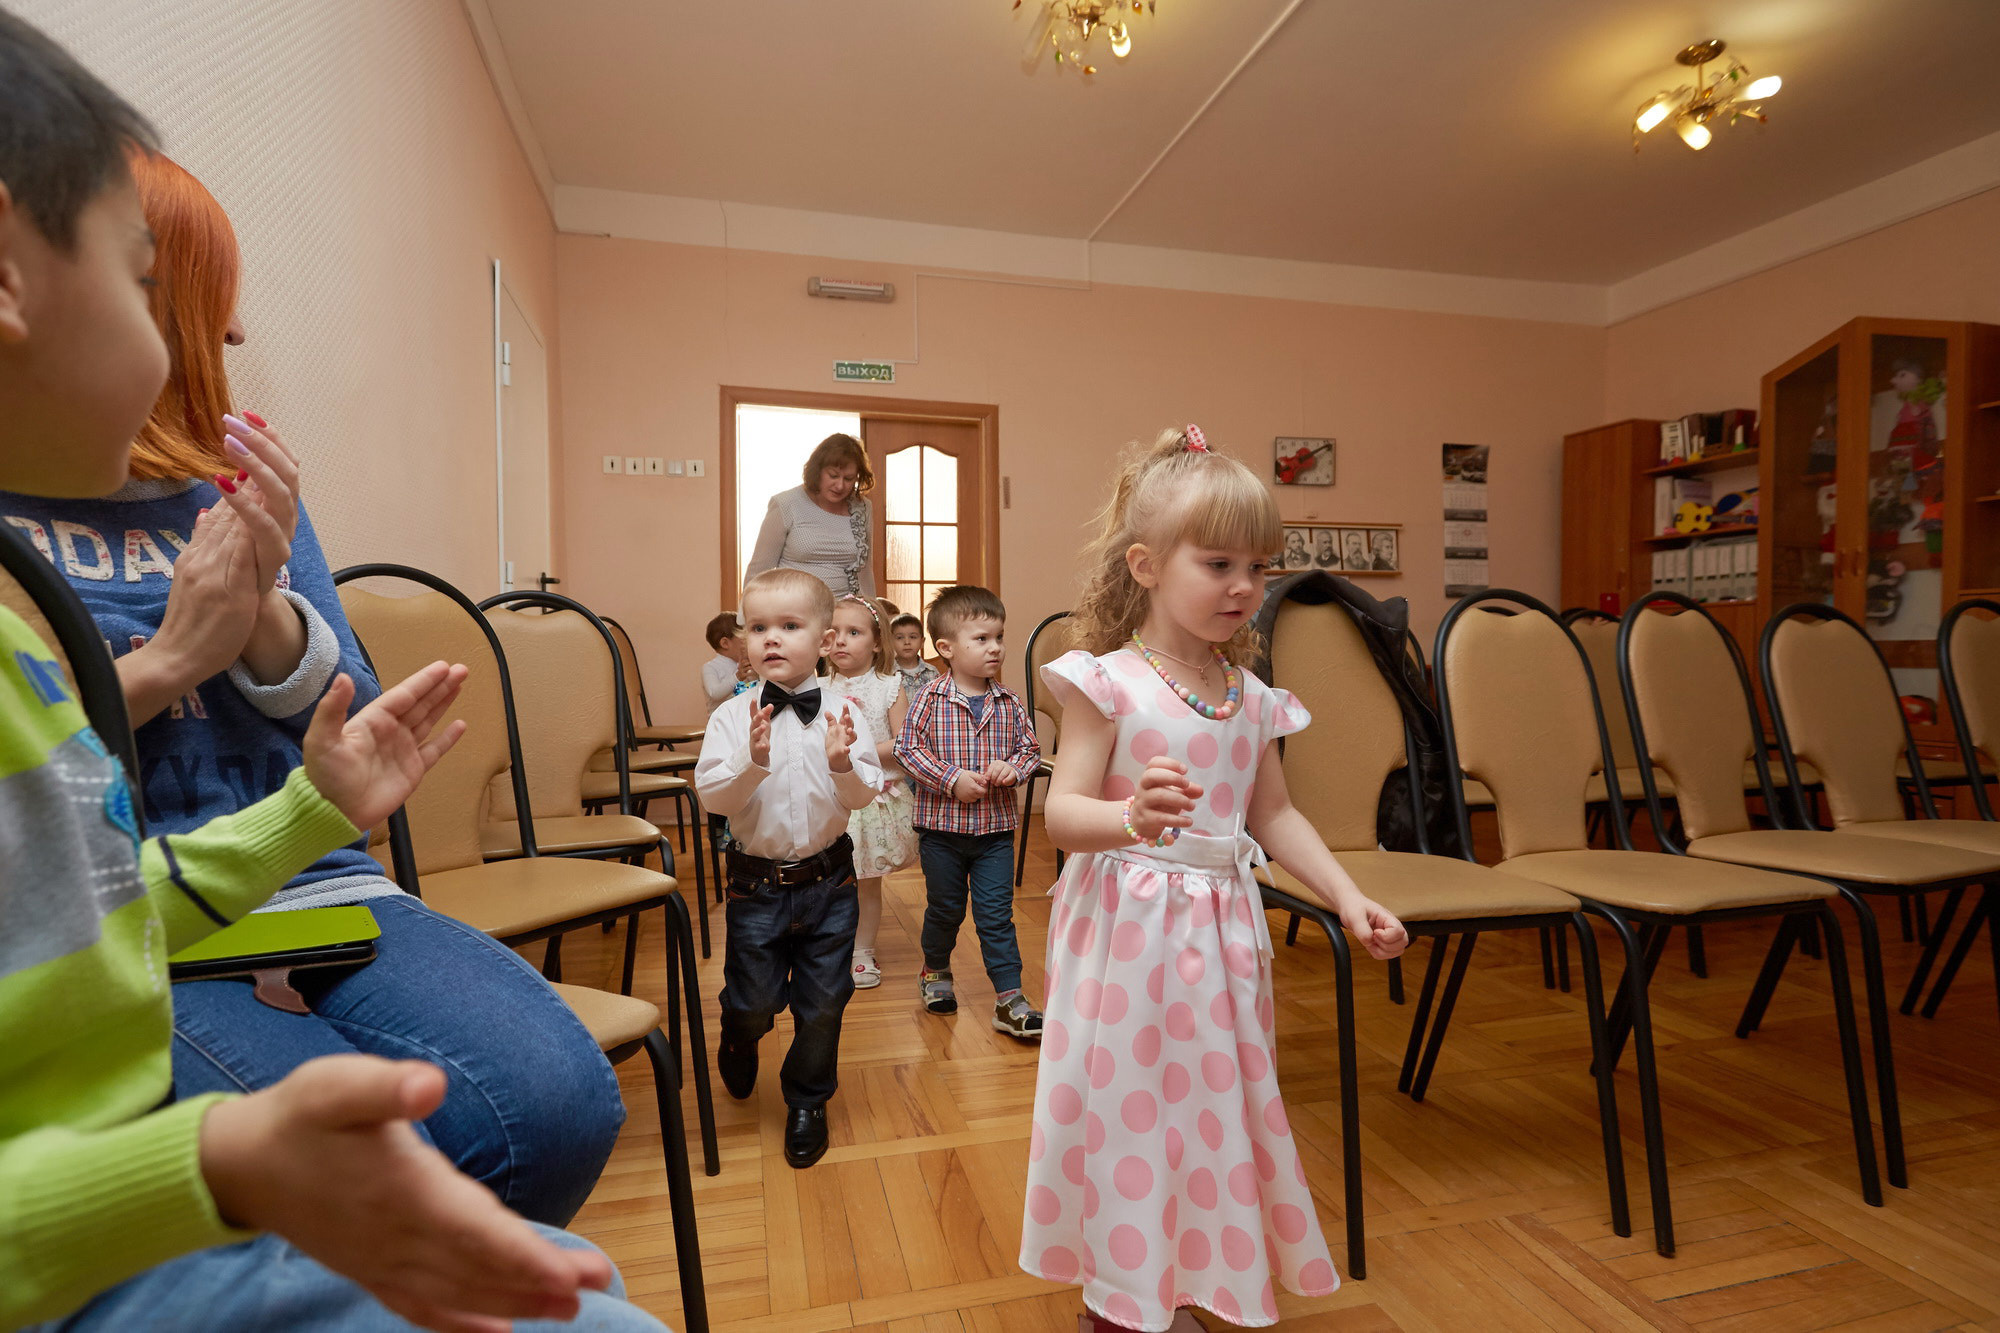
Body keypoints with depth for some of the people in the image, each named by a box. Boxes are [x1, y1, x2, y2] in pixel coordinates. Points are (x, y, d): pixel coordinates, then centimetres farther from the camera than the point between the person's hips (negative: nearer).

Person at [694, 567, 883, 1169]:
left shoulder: (842, 713, -8)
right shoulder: (732, 716, -9)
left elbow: (865, 794, -9)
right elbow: (712, 796, -14)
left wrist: (844, 765, -29)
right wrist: (752, 762, -31)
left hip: (829, 880, 1)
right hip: (758, 882, 0)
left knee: (823, 1001, 11)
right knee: (754, 999, 13)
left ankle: (807, 1101, 36)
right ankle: (739, 1040, 51)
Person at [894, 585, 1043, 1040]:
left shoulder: (1009, 703, -1)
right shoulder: (930, 699, -10)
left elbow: (1031, 748, 7)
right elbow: (907, 748, -11)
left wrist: (1013, 767, -14)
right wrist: (951, 779, -19)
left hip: (996, 829, 2)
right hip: (941, 826, -1)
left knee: (996, 915, 3)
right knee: (944, 908, 17)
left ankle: (1009, 998, 10)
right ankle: (936, 971, 42)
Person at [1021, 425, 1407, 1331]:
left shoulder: (1252, 698, 5)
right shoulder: (1107, 683, -13)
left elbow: (1272, 815, 13)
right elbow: (1063, 815, -17)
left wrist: (1347, 896, 5)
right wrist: (1133, 817, -37)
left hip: (1218, 931, 6)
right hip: (1126, 926, -5)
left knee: (1213, 1103, 16)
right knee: (1123, 1107, 6)